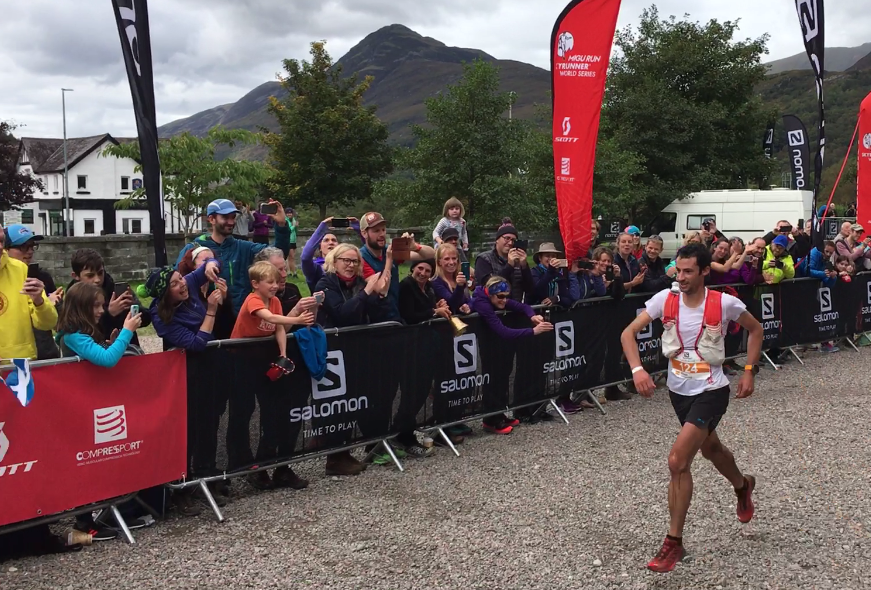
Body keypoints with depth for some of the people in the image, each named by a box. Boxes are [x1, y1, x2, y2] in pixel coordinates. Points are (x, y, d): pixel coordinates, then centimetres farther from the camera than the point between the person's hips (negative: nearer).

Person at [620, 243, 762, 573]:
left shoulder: (724, 303, -15)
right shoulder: (665, 299, -10)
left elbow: (755, 329, 4)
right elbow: (628, 332, -12)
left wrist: (749, 371, -2)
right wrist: (637, 369, -27)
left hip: (711, 391, -5)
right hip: (678, 391, 5)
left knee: (677, 461, -17)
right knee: (710, 449, 27)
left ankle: (674, 542, -2)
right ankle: (742, 486, 62)